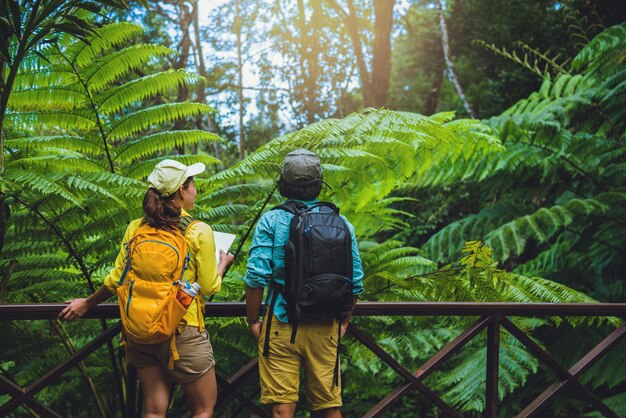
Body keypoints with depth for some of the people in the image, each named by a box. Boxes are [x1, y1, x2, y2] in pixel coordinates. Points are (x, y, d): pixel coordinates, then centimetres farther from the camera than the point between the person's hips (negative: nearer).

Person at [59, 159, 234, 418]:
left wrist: (87, 303, 22)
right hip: (184, 333, -5)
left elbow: (116, 279, 5)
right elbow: (209, 288, -6)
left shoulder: (135, 228, 1)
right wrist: (223, 263, 15)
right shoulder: (199, 232, -10)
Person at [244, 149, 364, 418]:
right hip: (325, 329, 3)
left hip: (282, 325, -2)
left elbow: (256, 277, -11)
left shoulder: (271, 221, -6)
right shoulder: (340, 224, 2)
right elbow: (355, 281, 3)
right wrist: (344, 322, 15)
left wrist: (253, 321, 1)